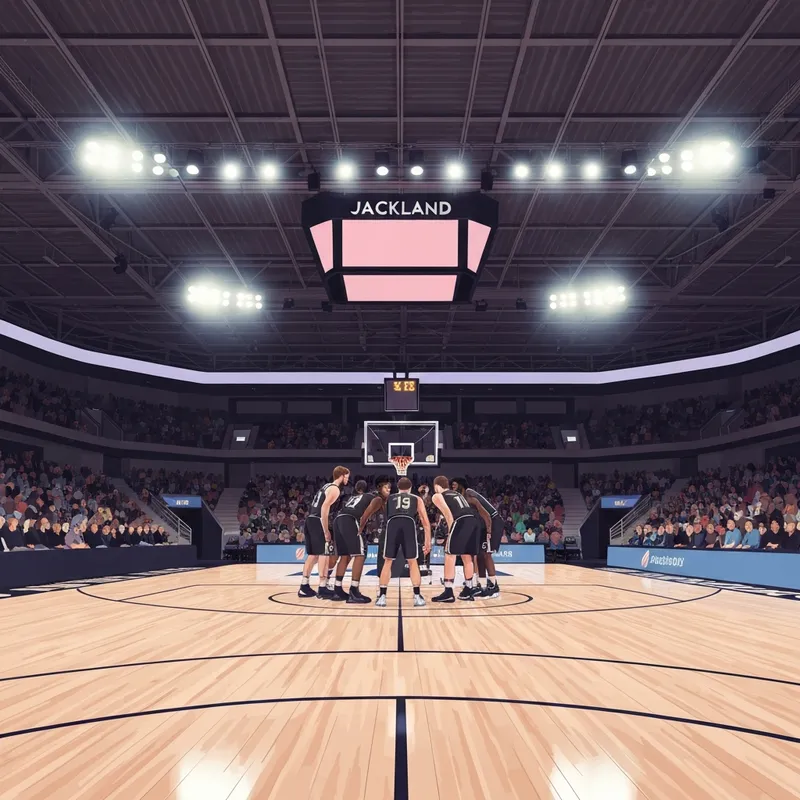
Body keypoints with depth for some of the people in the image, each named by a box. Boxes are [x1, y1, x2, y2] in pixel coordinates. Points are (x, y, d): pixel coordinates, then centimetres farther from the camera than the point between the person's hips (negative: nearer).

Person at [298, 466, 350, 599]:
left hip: (310, 519, 9)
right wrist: (326, 531, -20)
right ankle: (322, 589, -6)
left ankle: (304, 587, 16)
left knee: (313, 554, 14)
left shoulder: (327, 486, 22)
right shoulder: (335, 489, -7)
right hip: (317, 521, -9)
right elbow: (324, 508, -19)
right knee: (324, 554, -5)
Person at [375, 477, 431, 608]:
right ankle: (417, 597, 10)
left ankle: (382, 597, 9)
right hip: (409, 524, 0)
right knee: (412, 562, 12)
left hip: (392, 523, 0)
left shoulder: (389, 498, 33)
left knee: (387, 562, 12)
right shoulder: (417, 499, 30)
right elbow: (425, 522, 25)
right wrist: (428, 541, 30)